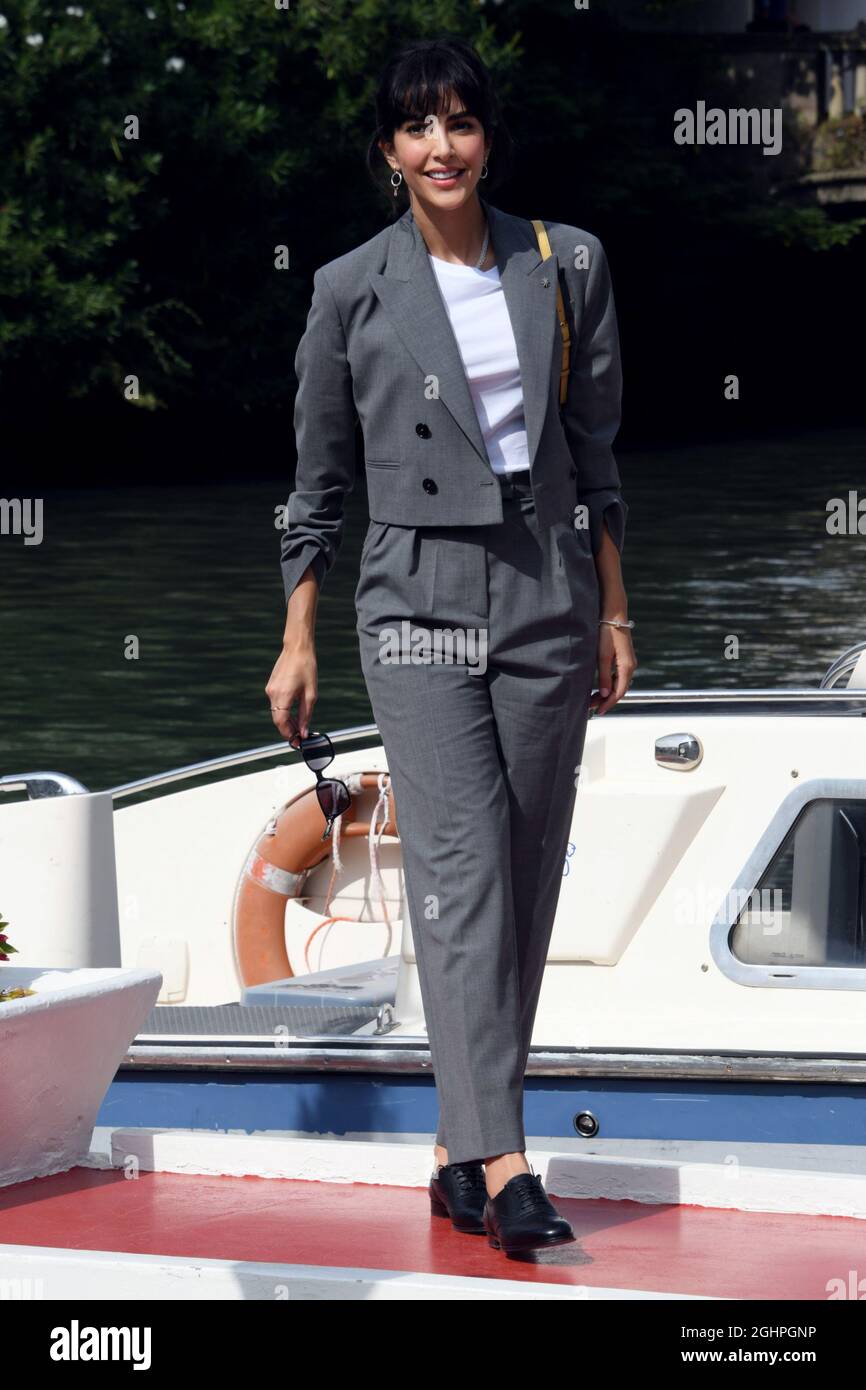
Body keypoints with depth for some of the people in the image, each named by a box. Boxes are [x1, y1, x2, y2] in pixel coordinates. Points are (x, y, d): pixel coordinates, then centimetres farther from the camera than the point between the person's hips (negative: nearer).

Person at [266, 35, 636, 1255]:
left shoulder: (567, 265, 6)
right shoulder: (352, 290, 1)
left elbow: (596, 452, 12)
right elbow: (320, 480, 7)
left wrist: (614, 611, 11)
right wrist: (298, 640, 7)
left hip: (547, 593, 3)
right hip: (420, 598, -3)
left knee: (526, 880, 4)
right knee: (462, 867, -14)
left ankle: (460, 1153, 14)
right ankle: (504, 1166, -21)